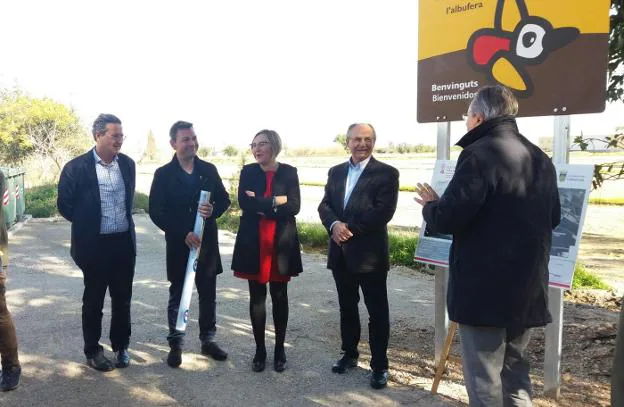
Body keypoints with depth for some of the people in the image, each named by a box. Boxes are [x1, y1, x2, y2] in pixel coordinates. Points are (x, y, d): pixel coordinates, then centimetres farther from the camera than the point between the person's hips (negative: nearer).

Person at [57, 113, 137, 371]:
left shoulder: (127, 164, 3)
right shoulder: (77, 167, -11)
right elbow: (65, 205, -2)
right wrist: (88, 225, 6)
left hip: (124, 242, 4)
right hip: (95, 244, -4)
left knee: (122, 298, 13)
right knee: (94, 300, 11)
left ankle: (120, 346, 30)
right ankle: (93, 351, 26)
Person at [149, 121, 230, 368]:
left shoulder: (209, 170, 4)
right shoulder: (163, 174, -5)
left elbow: (224, 199, 8)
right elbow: (156, 212, -8)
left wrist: (213, 211, -15)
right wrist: (183, 234, -16)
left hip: (207, 243, 3)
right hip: (178, 245, -3)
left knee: (208, 295, 12)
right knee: (177, 296, 10)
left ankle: (208, 340, 28)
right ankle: (175, 344, 23)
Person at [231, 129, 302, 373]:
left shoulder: (289, 172, 1)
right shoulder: (247, 172, 4)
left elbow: (294, 207, -10)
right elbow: (244, 204, -10)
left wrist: (261, 205, -13)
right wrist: (275, 201, -14)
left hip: (281, 243, -1)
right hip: (253, 243, 1)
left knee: (279, 296, 8)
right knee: (257, 296, 7)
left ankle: (280, 349, 22)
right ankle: (260, 349, 20)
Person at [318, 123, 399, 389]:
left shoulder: (387, 173, -6)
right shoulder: (336, 172, 12)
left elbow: (383, 212, -16)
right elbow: (324, 205, 5)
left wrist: (349, 227, -17)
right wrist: (335, 225, -16)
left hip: (370, 253, -5)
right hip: (340, 252, 5)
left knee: (377, 312, 5)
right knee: (347, 308, 18)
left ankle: (380, 365, 18)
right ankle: (349, 354, 34)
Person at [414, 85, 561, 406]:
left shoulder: (479, 154, -15)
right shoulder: (540, 158, 12)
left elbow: (447, 219, -22)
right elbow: (553, 217, 21)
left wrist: (430, 205, -1)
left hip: (484, 288, -8)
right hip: (528, 286, 8)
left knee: (484, 379, 2)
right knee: (515, 371, 21)